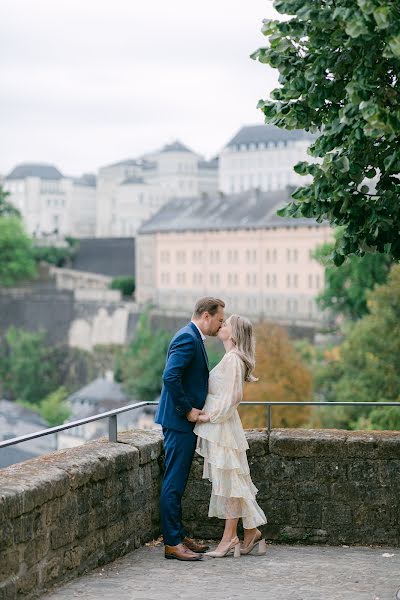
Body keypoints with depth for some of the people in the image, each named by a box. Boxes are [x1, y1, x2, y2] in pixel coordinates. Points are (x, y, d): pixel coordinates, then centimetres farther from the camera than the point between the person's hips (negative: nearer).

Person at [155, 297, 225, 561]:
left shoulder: (194, 338, 16)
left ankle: (178, 536, 22)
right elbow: (170, 377, -26)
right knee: (174, 483, -6)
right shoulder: (187, 338, -16)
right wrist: (187, 410, -20)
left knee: (177, 483, 15)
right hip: (179, 421, -10)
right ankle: (172, 543, -4)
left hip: (185, 422, 10)